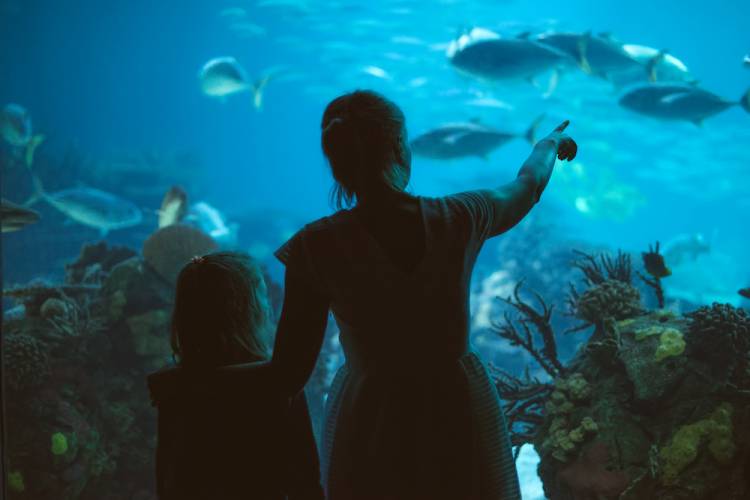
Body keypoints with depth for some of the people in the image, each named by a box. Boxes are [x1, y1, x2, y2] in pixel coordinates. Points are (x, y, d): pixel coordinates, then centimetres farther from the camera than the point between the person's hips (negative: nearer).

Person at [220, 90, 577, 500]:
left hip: (373, 436, -1)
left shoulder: (317, 247, -17)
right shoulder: (462, 219, -11)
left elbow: (287, 376, -13)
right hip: (460, 420, 1)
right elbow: (528, 185, 13)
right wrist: (551, 142, 36)